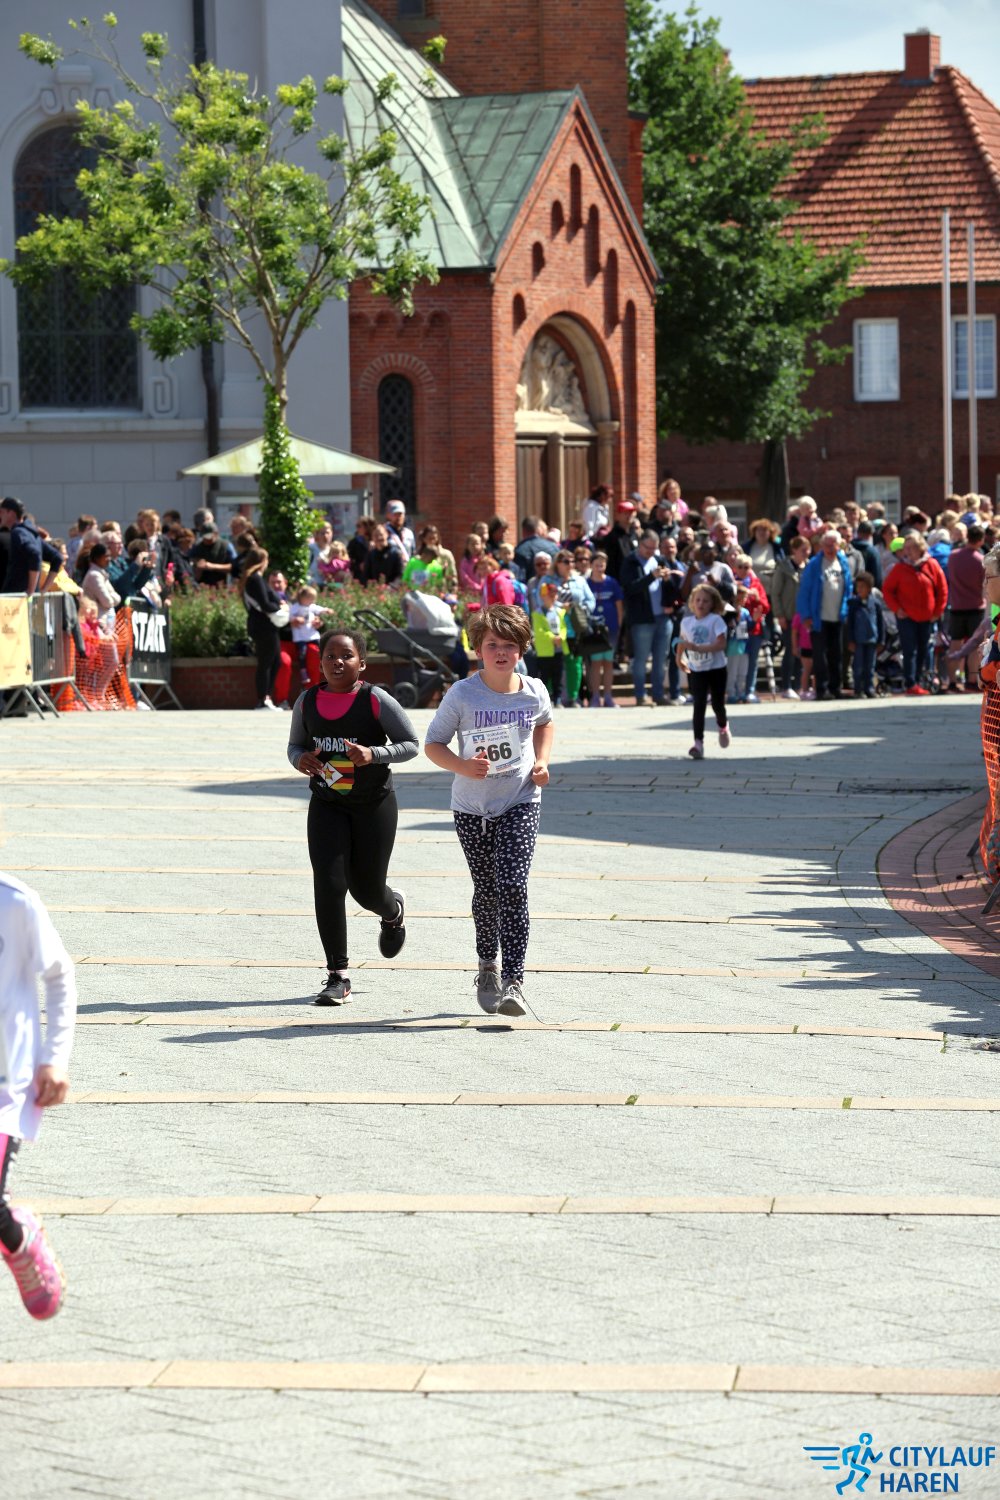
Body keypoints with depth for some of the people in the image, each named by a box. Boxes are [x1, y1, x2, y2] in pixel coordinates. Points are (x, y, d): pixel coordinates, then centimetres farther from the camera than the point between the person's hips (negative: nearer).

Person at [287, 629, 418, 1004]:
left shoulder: (376, 701, -12)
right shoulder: (307, 702, -1)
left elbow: (411, 744, -8)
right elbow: (295, 745, 13)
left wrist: (373, 754, -25)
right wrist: (300, 759, -12)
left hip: (374, 804, -2)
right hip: (327, 805, 2)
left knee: (366, 889, 6)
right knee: (328, 885, -10)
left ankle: (394, 911, 47)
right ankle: (337, 976, -3)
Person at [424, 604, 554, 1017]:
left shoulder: (534, 692, -4)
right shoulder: (462, 695, -12)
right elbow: (433, 744, -6)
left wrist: (542, 761, 4)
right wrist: (462, 767, -24)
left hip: (520, 802, 0)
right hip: (472, 808, 0)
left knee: (512, 886, -15)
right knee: (486, 890, 10)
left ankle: (513, 981, -15)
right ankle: (487, 967, 35)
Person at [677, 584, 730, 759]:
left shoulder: (716, 620, -12)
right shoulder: (686, 622, 3)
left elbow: (721, 643, -22)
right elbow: (683, 640, 23)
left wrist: (698, 648, -30)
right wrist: (679, 657, 15)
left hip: (716, 668, -2)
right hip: (696, 670, 2)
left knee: (717, 704, 9)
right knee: (699, 705, -10)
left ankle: (723, 727, 43)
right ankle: (698, 743, -15)